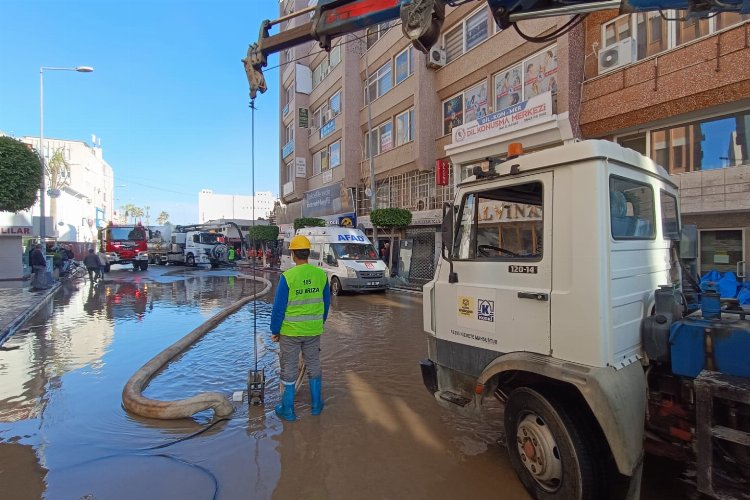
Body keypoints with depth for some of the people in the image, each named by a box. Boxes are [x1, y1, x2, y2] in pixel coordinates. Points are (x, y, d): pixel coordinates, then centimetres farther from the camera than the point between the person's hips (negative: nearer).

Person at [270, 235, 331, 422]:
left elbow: (279, 307, -13)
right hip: (314, 331, 4)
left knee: (288, 370, 12)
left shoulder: (287, 276, -17)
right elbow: (326, 303, 5)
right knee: (314, 366, 19)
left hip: (290, 331, -3)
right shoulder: (321, 274, -4)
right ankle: (316, 406, 32)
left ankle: (288, 410, 25)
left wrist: (274, 331, 0)